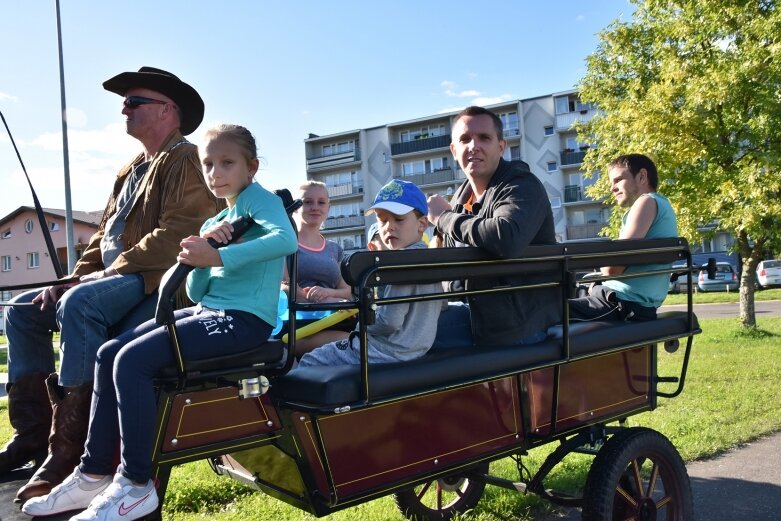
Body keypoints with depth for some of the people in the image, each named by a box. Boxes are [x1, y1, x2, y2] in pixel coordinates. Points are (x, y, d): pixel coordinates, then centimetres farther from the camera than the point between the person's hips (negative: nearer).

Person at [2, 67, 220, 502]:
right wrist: (72, 278, 7)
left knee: (79, 305, -34)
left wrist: (112, 270, -18)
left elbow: (177, 234, -21)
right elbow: (105, 233, 21)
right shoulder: (133, 169, 23)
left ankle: (70, 448, -27)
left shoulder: (186, 160, -8)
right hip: (114, 278, 11)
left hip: (158, 281, -10)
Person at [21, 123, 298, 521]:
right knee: (109, 354, 3)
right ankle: (94, 473, 11)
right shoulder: (214, 223, 20)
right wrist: (202, 251, -7)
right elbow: (196, 292, 12)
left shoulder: (257, 198, -4)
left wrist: (218, 257, -33)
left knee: (132, 360, -20)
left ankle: (136, 485, -8)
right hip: (208, 311, 9)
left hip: (244, 317, -9)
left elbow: (286, 239, -27)